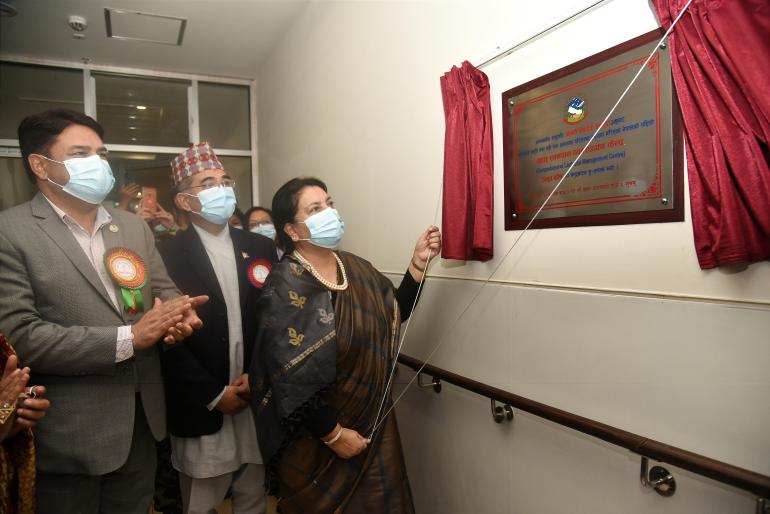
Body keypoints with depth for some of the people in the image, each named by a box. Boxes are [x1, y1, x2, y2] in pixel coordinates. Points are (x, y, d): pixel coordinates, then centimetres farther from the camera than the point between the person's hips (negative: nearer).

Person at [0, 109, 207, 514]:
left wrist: (177, 315, -14)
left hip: (141, 417, 6)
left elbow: (164, 291, 10)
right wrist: (128, 338, -20)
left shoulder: (133, 226, 8)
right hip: (71, 433, -5)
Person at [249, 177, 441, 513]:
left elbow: (395, 312, 9)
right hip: (316, 439, -6)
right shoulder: (286, 287, -20)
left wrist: (419, 262, -3)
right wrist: (333, 434, -17)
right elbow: (291, 376, -22)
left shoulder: (355, 267, 1)